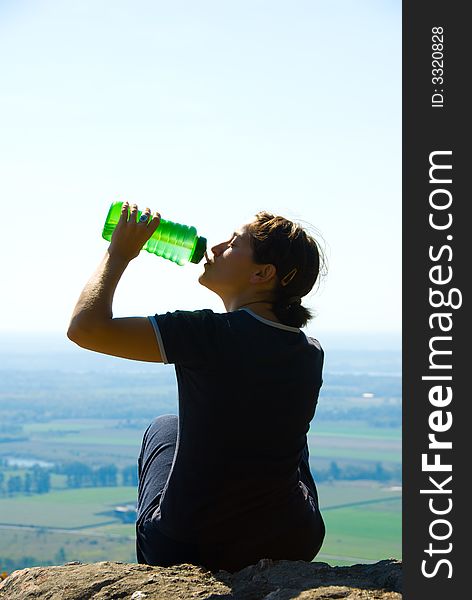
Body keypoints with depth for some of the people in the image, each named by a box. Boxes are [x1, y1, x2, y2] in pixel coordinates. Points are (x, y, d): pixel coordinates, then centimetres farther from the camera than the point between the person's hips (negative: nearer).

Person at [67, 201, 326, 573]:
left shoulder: (213, 335, -21)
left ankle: (150, 570, 42)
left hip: (182, 551, -4)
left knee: (164, 427, 27)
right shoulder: (312, 353, -3)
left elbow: (85, 327, -22)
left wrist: (119, 255, -7)